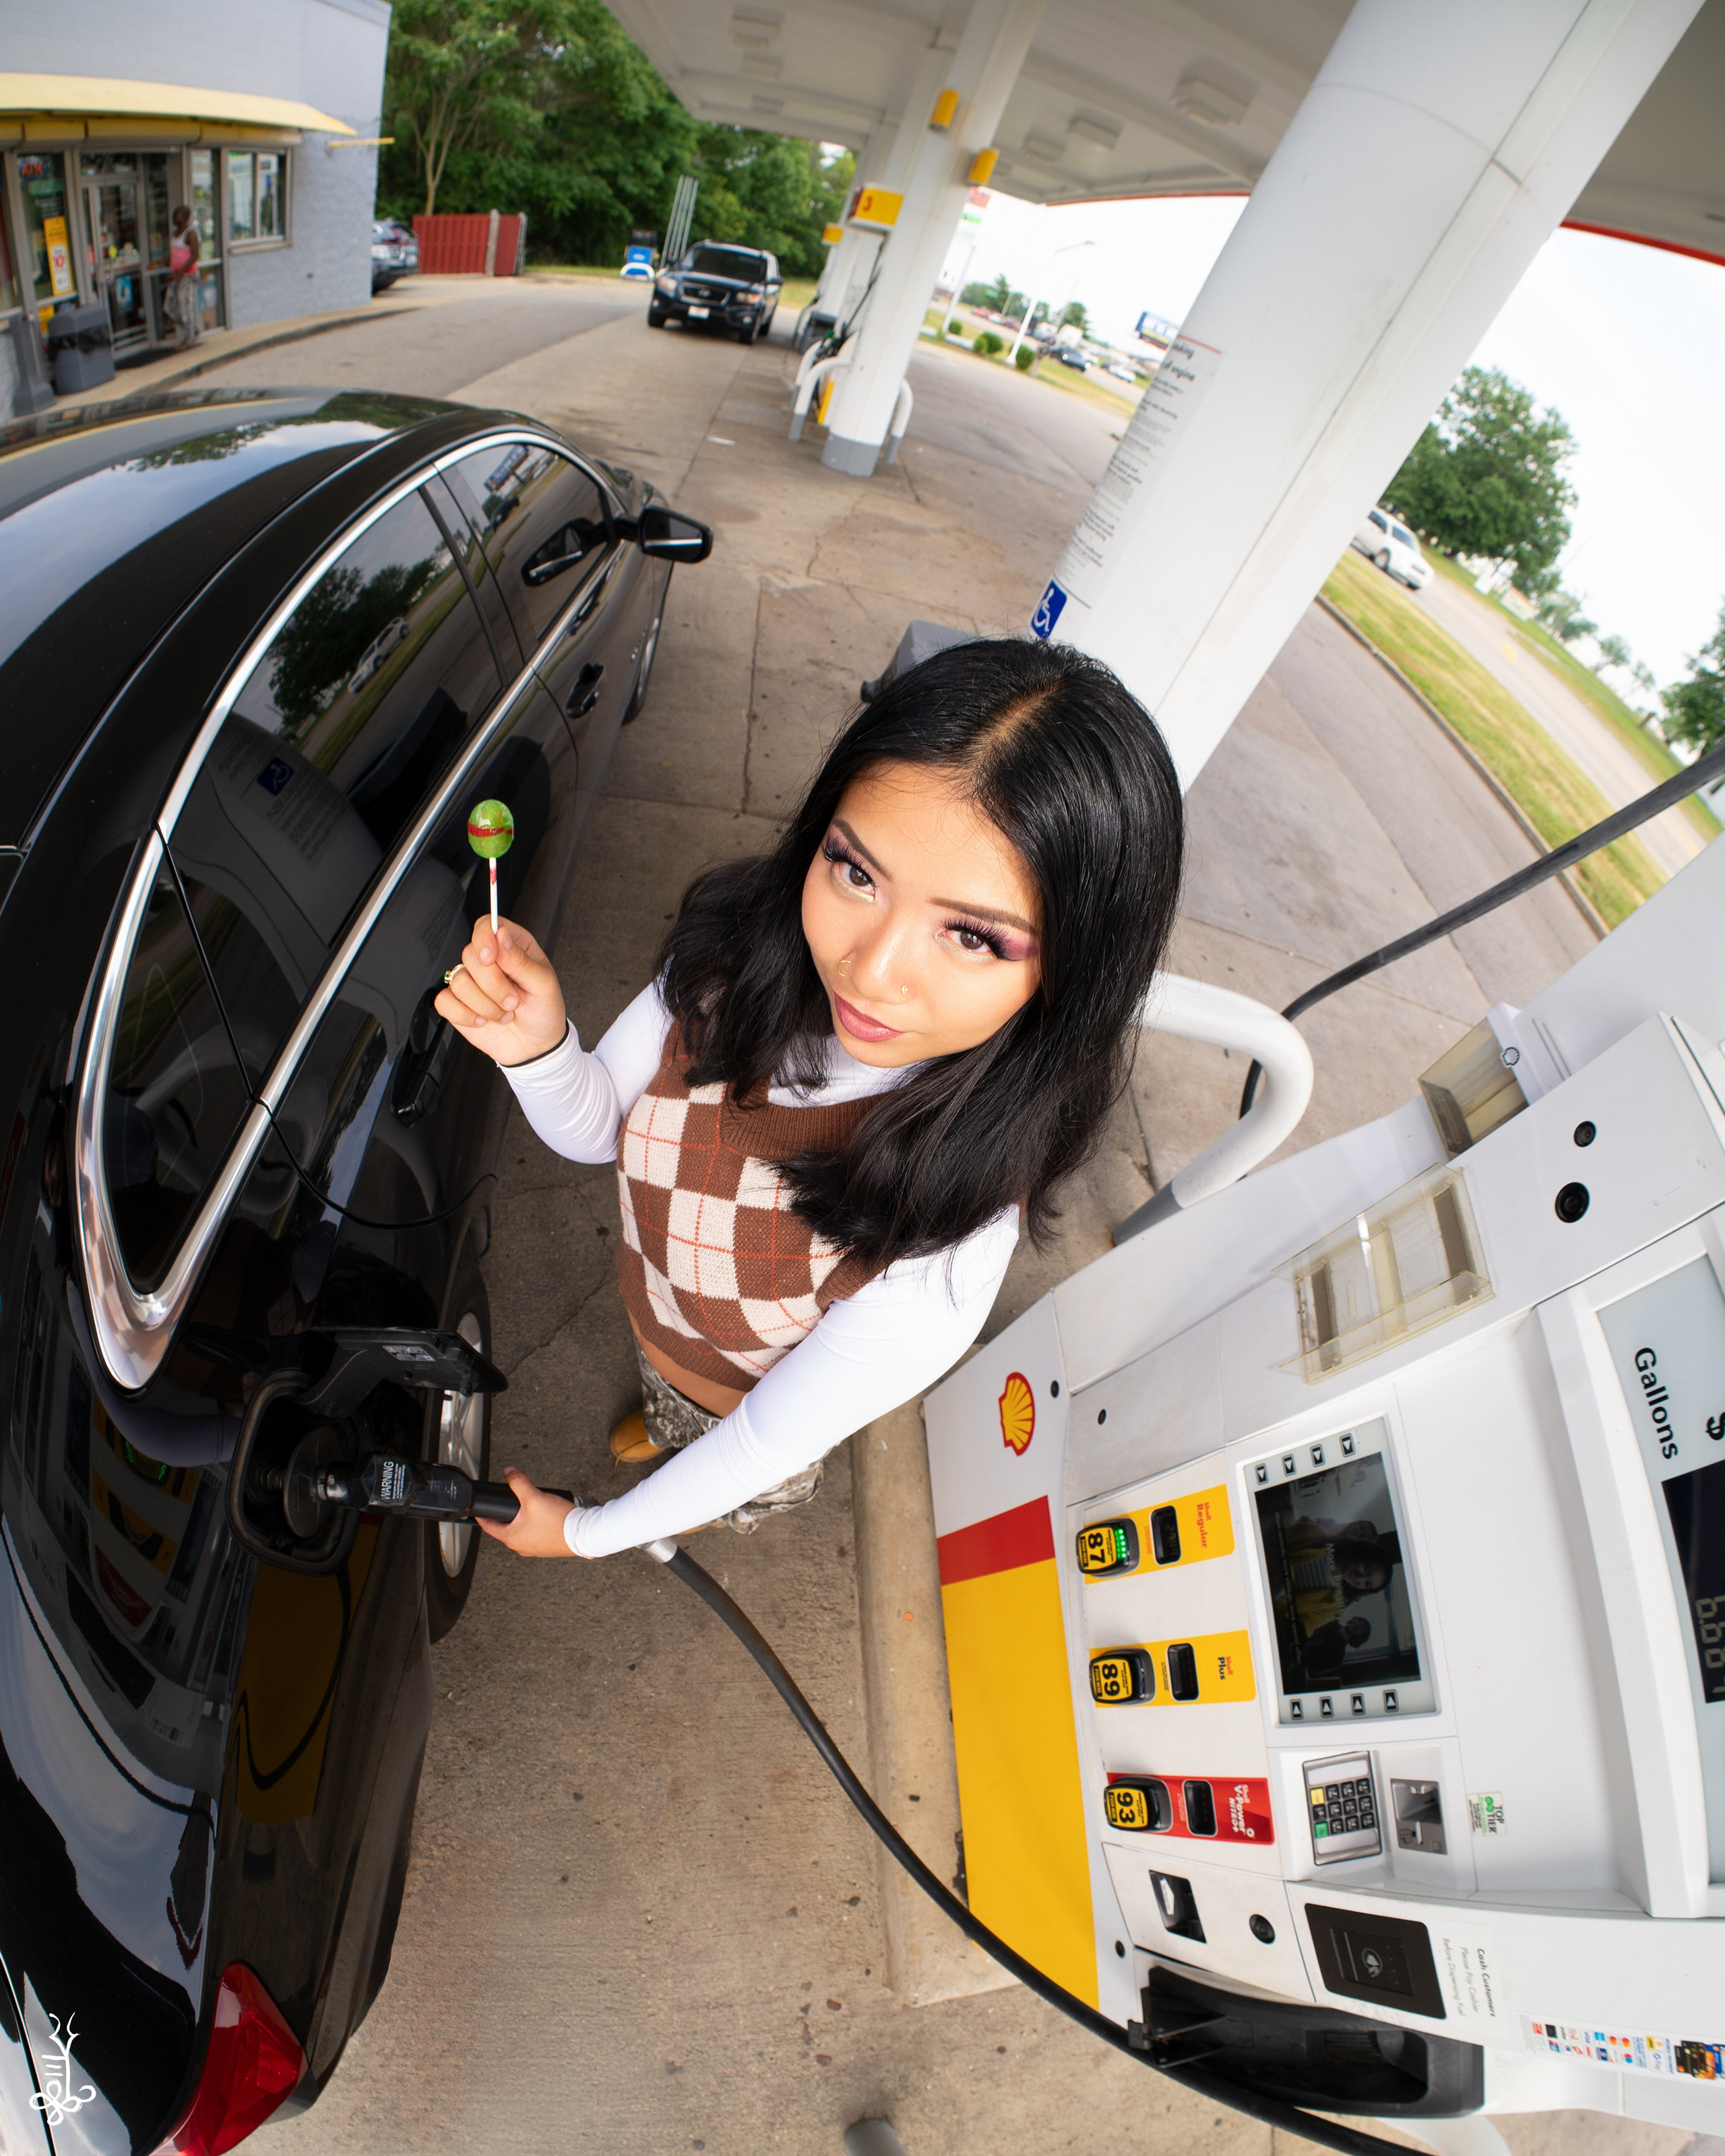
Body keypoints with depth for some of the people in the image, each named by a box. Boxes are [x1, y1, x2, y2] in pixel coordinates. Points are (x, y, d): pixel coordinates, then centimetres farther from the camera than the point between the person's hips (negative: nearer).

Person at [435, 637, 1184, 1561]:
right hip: (650, 1313, 3)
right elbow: (594, 1131, -15)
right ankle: (665, 1421, 77)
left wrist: (585, 1532, -13)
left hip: (749, 1407, -3)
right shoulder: (735, 949, -32)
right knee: (668, 1399, 40)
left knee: (744, 1502, 36)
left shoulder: (947, 1258, -45)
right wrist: (539, 1050, -38)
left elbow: (769, 1443, -29)